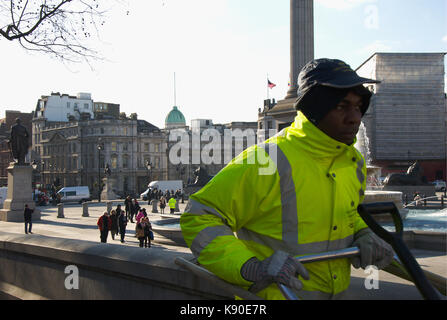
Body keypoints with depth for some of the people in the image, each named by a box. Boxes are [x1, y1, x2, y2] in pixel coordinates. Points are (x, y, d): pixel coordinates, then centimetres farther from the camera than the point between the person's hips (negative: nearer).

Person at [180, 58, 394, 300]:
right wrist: (251, 268, -31)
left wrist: (362, 235, 0)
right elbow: (198, 217, -21)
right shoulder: (268, 162, -22)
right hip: (272, 294, -6)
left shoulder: (353, 162, 2)